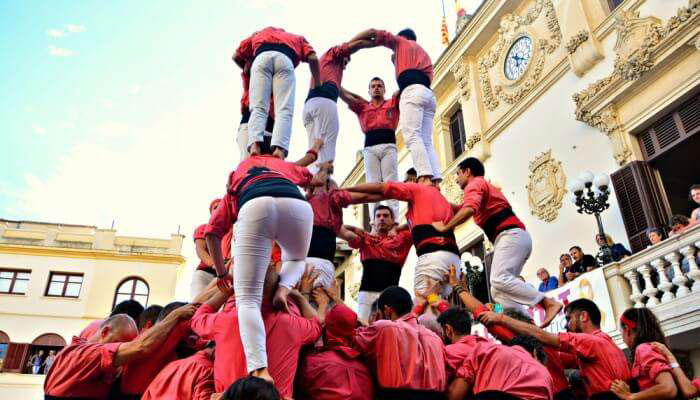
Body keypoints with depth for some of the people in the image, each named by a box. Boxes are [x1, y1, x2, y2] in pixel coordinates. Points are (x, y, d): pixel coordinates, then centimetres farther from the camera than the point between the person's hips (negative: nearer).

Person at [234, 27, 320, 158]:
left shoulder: (258, 35, 43)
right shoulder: (298, 38, 39)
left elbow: (236, 56, 36)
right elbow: (313, 58, 18)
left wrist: (247, 70, 53)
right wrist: (317, 87, 24)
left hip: (261, 58, 1)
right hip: (285, 59, -1)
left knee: (258, 107, -6)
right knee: (284, 110, -10)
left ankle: (255, 144, -31)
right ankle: (279, 147, -32)